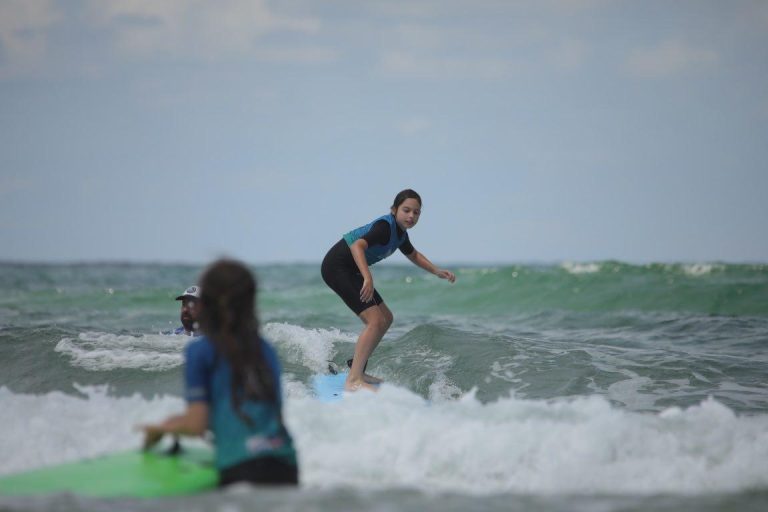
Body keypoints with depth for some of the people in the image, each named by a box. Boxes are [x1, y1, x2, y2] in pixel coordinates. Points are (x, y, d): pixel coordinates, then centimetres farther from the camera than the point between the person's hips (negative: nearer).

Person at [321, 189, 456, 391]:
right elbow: (357, 246, -37)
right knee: (375, 320, -19)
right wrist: (368, 278, -48)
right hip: (336, 266, -11)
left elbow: (413, 254, 31)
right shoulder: (385, 226, -21)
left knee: (386, 319, 16)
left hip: (350, 271, 11)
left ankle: (357, 370, 21)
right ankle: (353, 381, -22)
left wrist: (437, 271, 22)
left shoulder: (400, 233, 9)